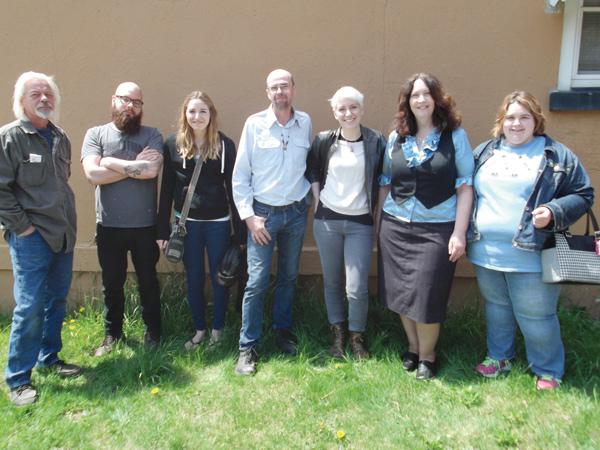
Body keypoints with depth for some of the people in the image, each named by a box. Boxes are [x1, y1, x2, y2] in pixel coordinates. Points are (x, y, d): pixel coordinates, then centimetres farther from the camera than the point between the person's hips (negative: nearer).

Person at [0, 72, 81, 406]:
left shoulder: (61, 138, 14)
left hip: (63, 234, 7)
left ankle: (50, 358, 31)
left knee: (58, 300, 14)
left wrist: (68, 220, 14)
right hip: (31, 237, -7)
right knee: (30, 307, -6)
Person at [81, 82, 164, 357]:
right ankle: (112, 333, 31)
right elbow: (93, 174, -13)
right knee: (112, 282, 13)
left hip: (145, 224, -1)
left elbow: (152, 169, -18)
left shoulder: (152, 135, 1)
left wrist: (112, 162, -10)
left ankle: (152, 333, 28)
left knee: (148, 281, 12)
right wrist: (134, 165, -10)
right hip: (109, 225, 1)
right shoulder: (96, 134, 3)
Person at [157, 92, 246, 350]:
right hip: (186, 223, 1)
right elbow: (166, 189, 5)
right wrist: (163, 230, 3)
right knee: (194, 280, 11)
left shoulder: (224, 145, -3)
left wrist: (240, 232, -4)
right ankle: (199, 330, 29)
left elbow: (232, 188, -2)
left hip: (218, 223, -1)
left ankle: (218, 329, 27)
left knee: (220, 278, 8)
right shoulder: (173, 145, 2)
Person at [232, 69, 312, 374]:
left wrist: (307, 200, 7)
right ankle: (248, 347, 9)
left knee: (288, 277, 14)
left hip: (296, 212, 3)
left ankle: (283, 330, 33)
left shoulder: (305, 123, 4)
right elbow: (240, 175, -3)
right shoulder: (254, 124, -4)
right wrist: (249, 216, -9)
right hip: (263, 212, -3)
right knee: (256, 282, -4)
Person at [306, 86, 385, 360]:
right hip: (327, 219, 2)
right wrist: (317, 197, 6)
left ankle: (357, 337, 21)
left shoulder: (376, 142, -2)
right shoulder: (324, 141, 1)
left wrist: (375, 208, 2)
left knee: (357, 289, -4)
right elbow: (311, 169, 16)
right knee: (332, 282, 12)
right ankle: (338, 334, 31)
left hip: (360, 223, -2)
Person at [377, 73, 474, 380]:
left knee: (426, 296, -1)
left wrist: (459, 233, -9)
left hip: (437, 228, -3)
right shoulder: (396, 137, 8)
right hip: (395, 227, 4)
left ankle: (427, 355, 23)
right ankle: (413, 347, 32)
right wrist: (379, 223, 10)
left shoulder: (455, 136, -1)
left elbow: (465, 186, -3)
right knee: (400, 293, 10)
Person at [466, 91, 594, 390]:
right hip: (485, 252, 4)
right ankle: (499, 357, 38)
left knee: (535, 316, 5)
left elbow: (583, 195, 2)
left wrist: (554, 212, -17)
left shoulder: (557, 156, 1)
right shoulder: (483, 152, 11)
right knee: (497, 307, 19)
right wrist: (464, 231, 4)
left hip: (531, 256, -4)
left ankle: (548, 371, 27)